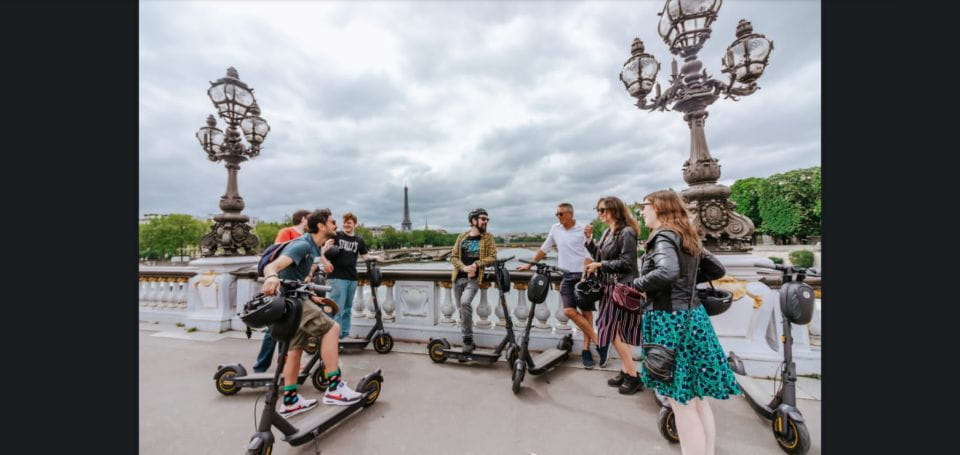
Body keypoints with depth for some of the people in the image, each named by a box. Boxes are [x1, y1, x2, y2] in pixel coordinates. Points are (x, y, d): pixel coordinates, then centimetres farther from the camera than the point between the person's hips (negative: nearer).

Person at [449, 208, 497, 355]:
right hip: (458, 277, 4)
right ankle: (468, 341, 26)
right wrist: (464, 267, -13)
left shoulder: (488, 237, 2)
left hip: (474, 278, -4)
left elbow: (492, 257, -4)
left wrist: (476, 264, -18)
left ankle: (468, 340, -10)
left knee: (465, 302, -26)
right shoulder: (462, 236, 8)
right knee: (461, 309, 9)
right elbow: (453, 256, 5)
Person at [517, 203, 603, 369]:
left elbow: (589, 256, -3)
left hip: (583, 275, -3)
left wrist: (585, 276, -15)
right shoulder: (555, 229, 8)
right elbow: (543, 249, 16)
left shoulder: (583, 229, -3)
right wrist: (529, 265, 15)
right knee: (569, 311, -10)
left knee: (586, 312, 2)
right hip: (566, 276, 3)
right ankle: (598, 341, 2)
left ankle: (586, 349, 14)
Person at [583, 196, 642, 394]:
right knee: (619, 333, 15)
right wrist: (589, 240, -1)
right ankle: (627, 371, 28)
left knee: (614, 332, -5)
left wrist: (600, 265, -17)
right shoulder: (607, 232, 10)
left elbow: (626, 262, -20)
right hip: (610, 287, 9)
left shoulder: (626, 232, -15)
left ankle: (633, 376, 11)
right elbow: (600, 255, 10)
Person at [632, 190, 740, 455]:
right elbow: (717, 269, 22)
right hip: (693, 316, 9)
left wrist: (637, 285, -16)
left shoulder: (663, 237, -13)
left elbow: (667, 272, -31)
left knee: (682, 401, 3)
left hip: (671, 319, -9)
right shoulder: (688, 238, 13)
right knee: (696, 397, 18)